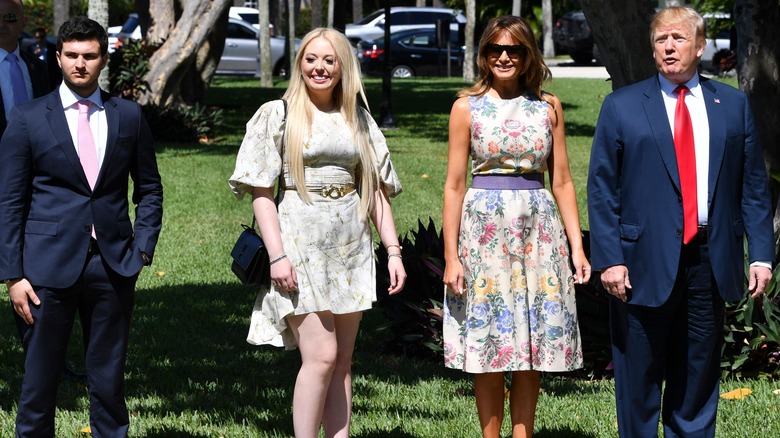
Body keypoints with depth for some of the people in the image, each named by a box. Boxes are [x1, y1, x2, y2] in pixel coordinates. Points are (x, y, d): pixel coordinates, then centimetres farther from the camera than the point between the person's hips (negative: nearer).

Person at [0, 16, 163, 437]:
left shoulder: (128, 116, 8)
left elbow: (149, 189, 16)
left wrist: (142, 248, 3)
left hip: (112, 264, 2)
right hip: (50, 264, -2)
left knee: (109, 378, 8)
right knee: (39, 377, 2)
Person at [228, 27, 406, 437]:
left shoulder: (358, 120, 13)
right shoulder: (277, 115, 0)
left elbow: (377, 190, 14)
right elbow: (261, 191, -4)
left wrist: (393, 251, 6)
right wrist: (277, 255, -13)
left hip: (351, 245, 5)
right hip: (302, 240, -5)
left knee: (343, 361, 6)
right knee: (321, 356, -13)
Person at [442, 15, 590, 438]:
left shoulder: (548, 107, 7)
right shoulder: (468, 106, 1)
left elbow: (562, 181, 9)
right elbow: (454, 185, 0)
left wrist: (577, 246, 2)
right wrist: (451, 256, -5)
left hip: (538, 228, 2)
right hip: (485, 228, -2)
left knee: (532, 348, 4)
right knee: (487, 342, 1)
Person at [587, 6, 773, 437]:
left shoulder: (733, 105, 9)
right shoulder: (621, 106, 3)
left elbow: (754, 187, 8)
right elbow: (601, 190, 0)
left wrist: (761, 254, -1)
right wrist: (609, 259, -10)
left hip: (711, 259, 2)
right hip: (645, 262, -2)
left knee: (698, 375, 10)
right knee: (639, 381, 4)